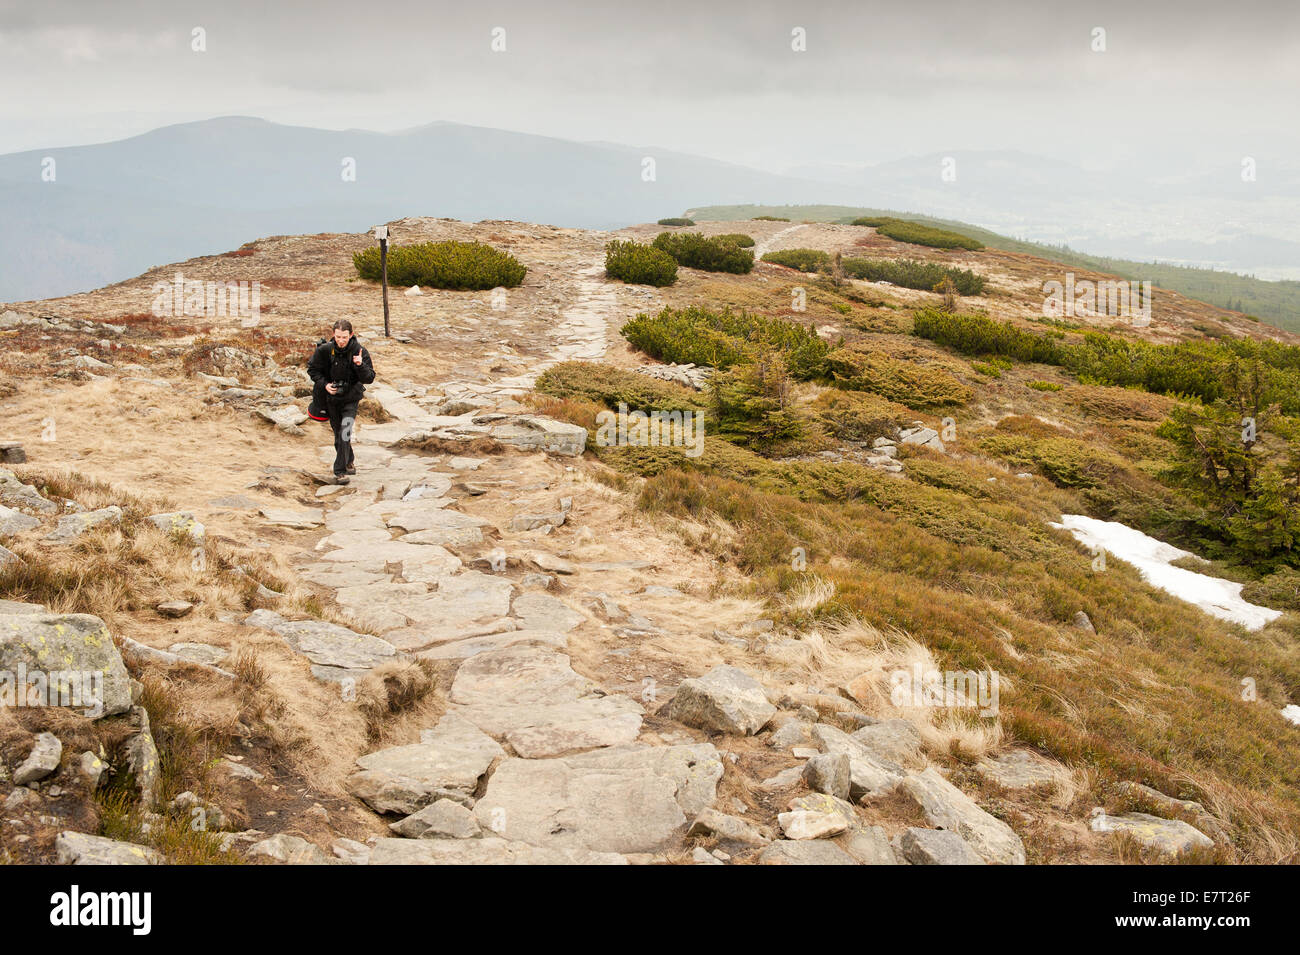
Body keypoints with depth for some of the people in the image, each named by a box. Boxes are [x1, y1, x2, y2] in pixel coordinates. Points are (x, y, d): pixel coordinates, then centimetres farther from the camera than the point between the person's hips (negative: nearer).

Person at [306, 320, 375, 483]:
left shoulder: (360, 351, -16)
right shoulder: (325, 350, -13)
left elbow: (369, 378, -16)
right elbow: (312, 369, 1)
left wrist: (360, 365, -35)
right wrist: (324, 384, -13)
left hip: (351, 398, -2)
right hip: (331, 398, 2)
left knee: (345, 432, -16)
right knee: (338, 433, 14)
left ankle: (340, 472, -13)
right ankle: (350, 461, 37)